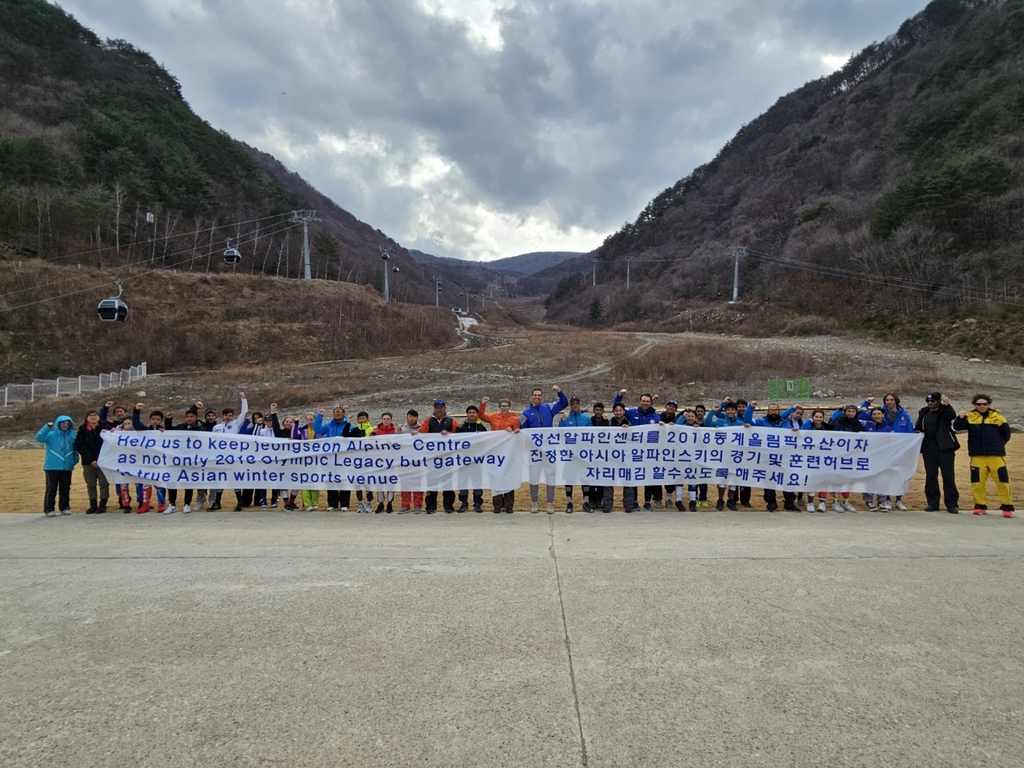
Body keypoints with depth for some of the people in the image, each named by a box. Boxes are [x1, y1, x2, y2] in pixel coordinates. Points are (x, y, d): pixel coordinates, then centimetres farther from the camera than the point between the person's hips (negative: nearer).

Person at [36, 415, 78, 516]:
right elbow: (38, 438, -20)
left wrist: (75, 459, 4)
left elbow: (76, 449, 16)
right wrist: (47, 426, -27)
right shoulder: (51, 435, -3)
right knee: (51, 489, 0)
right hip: (52, 467, -3)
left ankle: (65, 507, 18)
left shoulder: (72, 436, 7)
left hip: (67, 467, 3)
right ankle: (49, 509, 6)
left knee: (65, 488, 9)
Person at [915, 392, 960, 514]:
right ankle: (932, 503, 13)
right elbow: (918, 428, 14)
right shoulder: (924, 413, 11)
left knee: (948, 476, -1)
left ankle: (951, 504, 4)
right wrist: (917, 431, -8)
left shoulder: (945, 411, -1)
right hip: (929, 448, 4)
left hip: (945, 448, -4)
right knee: (930, 476, 6)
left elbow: (953, 416, -23)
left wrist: (947, 405, -40)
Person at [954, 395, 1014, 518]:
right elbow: (957, 427, -9)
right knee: (977, 482, 3)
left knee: (1002, 480, 1)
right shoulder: (970, 417, 3)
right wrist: (960, 418, -27)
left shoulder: (997, 417, 4)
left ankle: (1007, 507, 11)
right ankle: (980, 505, 14)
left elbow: (1006, 433, 14)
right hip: (977, 456, 0)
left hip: (996, 456, 0)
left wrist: (997, 445, 7)